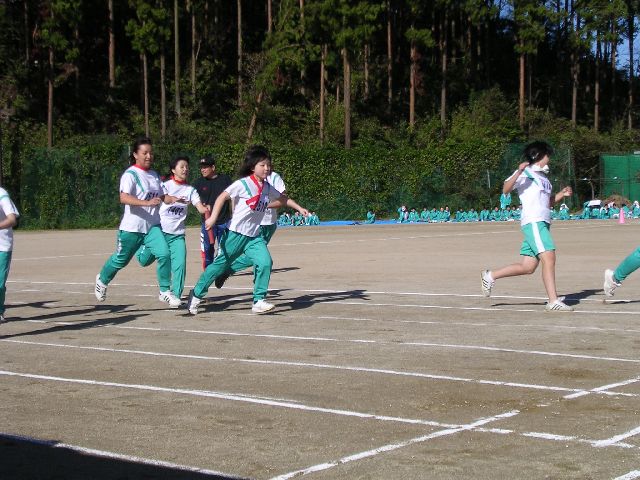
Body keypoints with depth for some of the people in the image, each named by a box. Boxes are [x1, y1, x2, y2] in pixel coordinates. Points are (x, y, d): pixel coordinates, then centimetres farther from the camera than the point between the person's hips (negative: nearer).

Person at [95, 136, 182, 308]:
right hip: (132, 228, -5)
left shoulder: (154, 175, 10)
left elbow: (161, 196, 19)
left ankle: (165, 291, -4)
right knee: (121, 260, 10)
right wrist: (147, 202, -40)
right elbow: (124, 198, -28)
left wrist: (172, 199, -5)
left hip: (152, 226, 5)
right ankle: (102, 279, 39)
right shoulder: (130, 174, -13)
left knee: (164, 254, -14)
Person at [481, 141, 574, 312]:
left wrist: (562, 194, 16)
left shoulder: (543, 177, 24)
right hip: (533, 222, -9)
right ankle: (553, 301, -19)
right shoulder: (525, 173, -2)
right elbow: (506, 189, -14)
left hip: (542, 223, 9)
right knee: (549, 258, -18)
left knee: (527, 267, 4)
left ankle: (490, 276, 17)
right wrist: (519, 172, -27)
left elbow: (548, 202, 32)